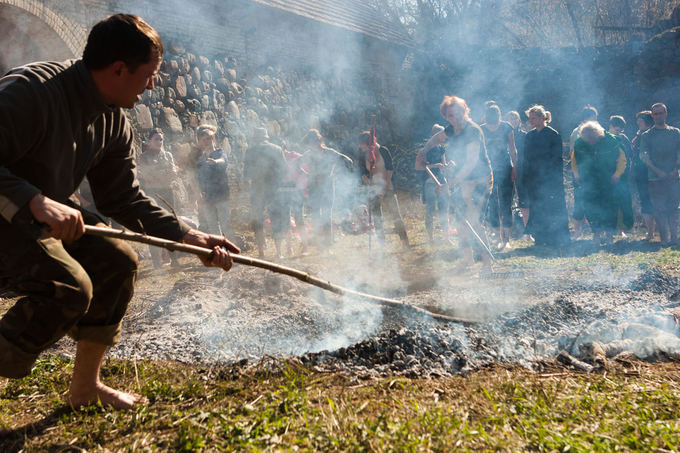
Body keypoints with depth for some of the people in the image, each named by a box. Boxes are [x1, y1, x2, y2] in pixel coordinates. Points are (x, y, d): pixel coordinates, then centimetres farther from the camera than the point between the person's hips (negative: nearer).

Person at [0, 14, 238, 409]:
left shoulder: (114, 123, 1)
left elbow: (124, 197, 6)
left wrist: (188, 236, -3)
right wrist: (36, 202, -43)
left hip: (40, 216, 9)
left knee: (117, 260, 2)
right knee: (69, 288, -26)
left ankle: (85, 387, 14)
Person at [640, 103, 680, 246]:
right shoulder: (647, 136, 7)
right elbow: (643, 156, -2)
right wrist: (658, 171, -13)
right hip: (655, 178, -2)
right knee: (659, 209, -5)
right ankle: (665, 238, -3)